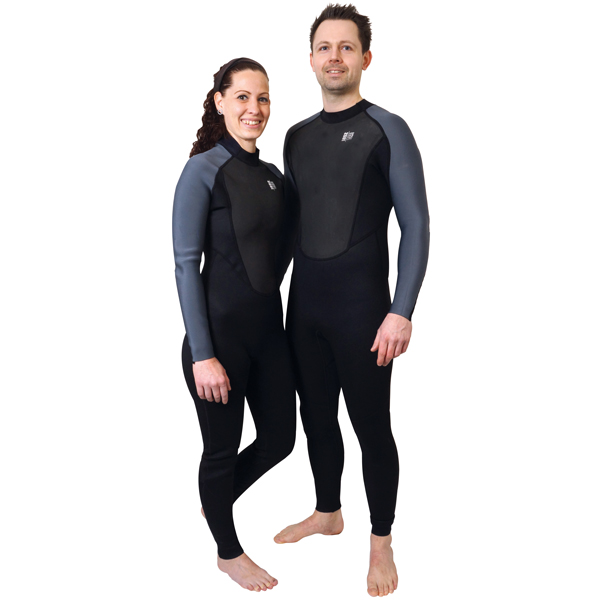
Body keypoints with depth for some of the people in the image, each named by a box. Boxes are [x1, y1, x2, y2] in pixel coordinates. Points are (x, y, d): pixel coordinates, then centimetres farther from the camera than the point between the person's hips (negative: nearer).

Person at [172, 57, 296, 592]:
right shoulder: (203, 171, -12)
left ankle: (218, 502, 45)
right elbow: (186, 266, -15)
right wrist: (202, 355, -17)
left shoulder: (272, 175, 8)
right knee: (222, 448, 10)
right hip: (221, 332, -7)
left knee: (279, 438, 17)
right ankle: (228, 551, 35)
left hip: (269, 327, 7)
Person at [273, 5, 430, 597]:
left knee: (371, 426, 5)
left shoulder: (387, 131, -5)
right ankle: (327, 513, 38)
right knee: (316, 417, 16)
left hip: (360, 304, -5)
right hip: (303, 303, 5)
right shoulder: (297, 137, 11)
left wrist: (401, 312, -15)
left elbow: (416, 226, -8)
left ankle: (381, 542, 24)